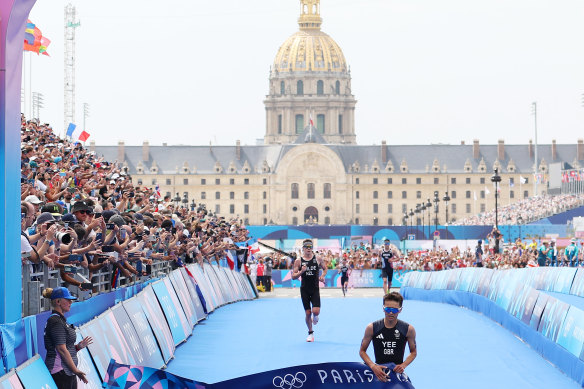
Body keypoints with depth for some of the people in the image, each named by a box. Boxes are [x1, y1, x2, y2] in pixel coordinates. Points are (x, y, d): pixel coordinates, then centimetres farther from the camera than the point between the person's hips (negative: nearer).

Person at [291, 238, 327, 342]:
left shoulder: (318, 259, 1)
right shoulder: (298, 261, -2)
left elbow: (325, 268, 16)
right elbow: (293, 276, -1)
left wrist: (322, 276, -4)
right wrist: (301, 272, -19)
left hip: (315, 289, 0)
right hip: (304, 290, 0)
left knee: (316, 311, -14)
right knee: (308, 313, 2)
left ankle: (315, 317, 25)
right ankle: (310, 333, 21)